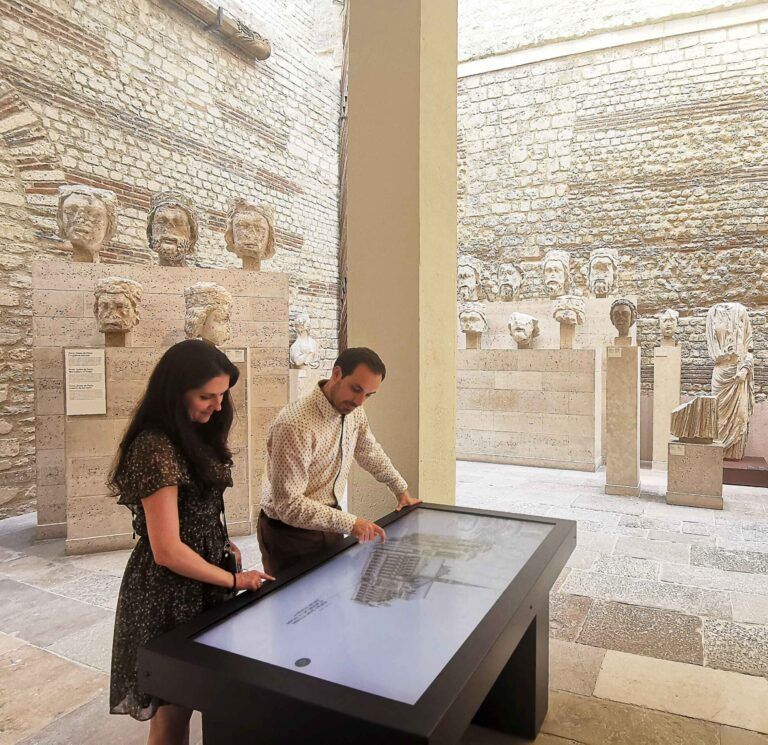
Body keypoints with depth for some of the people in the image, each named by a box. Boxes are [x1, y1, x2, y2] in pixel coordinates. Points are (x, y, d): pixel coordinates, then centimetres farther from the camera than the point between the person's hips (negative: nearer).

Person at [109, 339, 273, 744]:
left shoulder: (192, 437, 5)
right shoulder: (155, 448, -24)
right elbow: (167, 551, -23)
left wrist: (223, 546, 1)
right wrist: (234, 580, -13)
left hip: (200, 581, 8)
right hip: (170, 592, -8)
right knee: (173, 711, 10)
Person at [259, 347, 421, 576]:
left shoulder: (354, 413, -5)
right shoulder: (295, 424, -29)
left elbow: (371, 453, 15)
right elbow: (288, 505, -29)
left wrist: (402, 491, 16)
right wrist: (349, 523, -31)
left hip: (328, 523, 7)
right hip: (290, 533, -6)